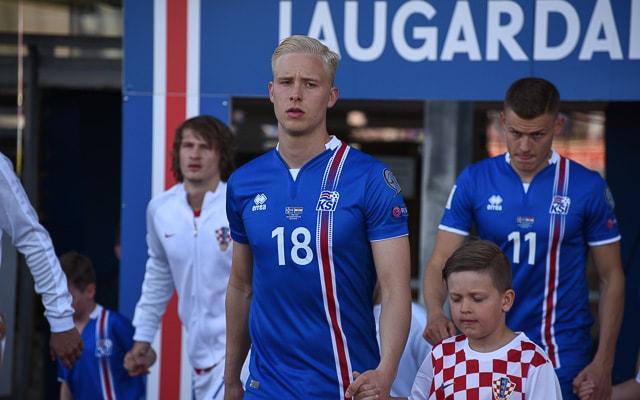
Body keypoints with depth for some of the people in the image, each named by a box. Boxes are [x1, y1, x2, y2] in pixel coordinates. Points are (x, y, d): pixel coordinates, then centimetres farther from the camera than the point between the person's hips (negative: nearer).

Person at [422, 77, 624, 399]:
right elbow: (440, 263, -3)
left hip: (561, 354, -2)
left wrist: (603, 363, -6)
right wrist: (435, 313, -24)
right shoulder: (473, 181, -2)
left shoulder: (588, 187, -4)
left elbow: (611, 278, 1)